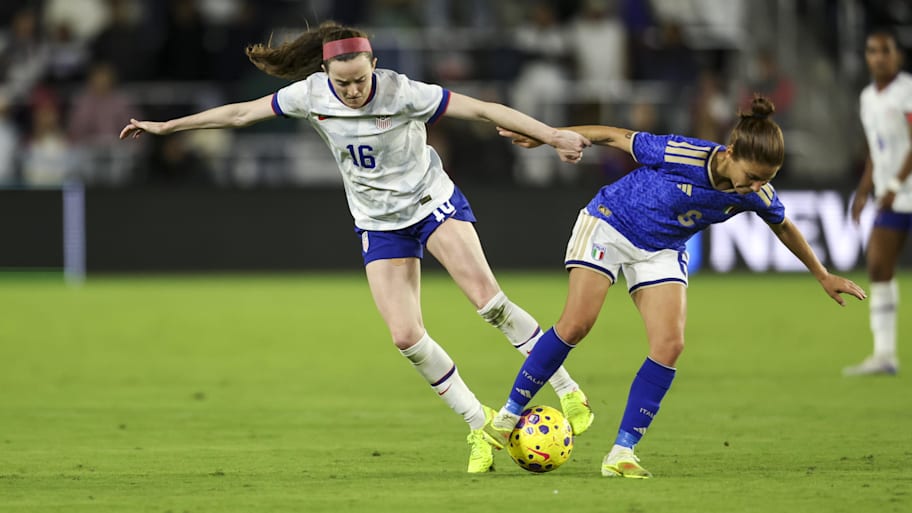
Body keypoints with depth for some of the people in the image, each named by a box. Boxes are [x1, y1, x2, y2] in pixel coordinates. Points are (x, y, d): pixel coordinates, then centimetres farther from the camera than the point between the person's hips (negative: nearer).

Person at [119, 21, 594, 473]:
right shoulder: (311, 95, -12)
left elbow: (483, 109, -23)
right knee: (406, 337, -12)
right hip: (380, 225, 3)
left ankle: (567, 390, -10)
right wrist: (164, 126, 4)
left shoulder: (402, 94, -23)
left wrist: (552, 136, -29)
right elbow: (240, 114, 0)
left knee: (487, 298, -24)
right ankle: (480, 427, 2)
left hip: (432, 201, -3)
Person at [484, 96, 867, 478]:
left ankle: (622, 453, -7)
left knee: (669, 346, -13)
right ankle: (510, 413, 3)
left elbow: (784, 228, 4)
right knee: (576, 325, -15)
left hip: (662, 252, 4)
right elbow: (617, 137, -19)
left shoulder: (755, 195, -19)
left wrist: (823, 277, 14)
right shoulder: (683, 155, -34)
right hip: (609, 226, -4)